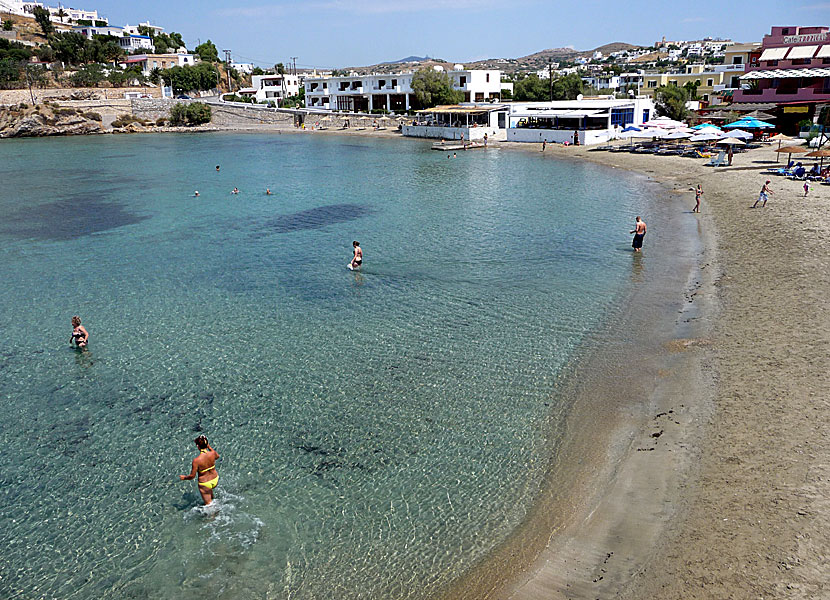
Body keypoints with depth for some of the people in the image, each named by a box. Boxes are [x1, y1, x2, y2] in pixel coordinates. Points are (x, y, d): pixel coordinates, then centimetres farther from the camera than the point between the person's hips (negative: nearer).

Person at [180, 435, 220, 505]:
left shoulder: (196, 460, -29)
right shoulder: (213, 453, -18)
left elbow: (192, 476, -18)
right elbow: (217, 456, 8)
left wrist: (184, 477, 2)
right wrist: (209, 447, 11)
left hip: (205, 484, -5)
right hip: (215, 480, 5)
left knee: (209, 504, 18)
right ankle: (213, 499, 55)